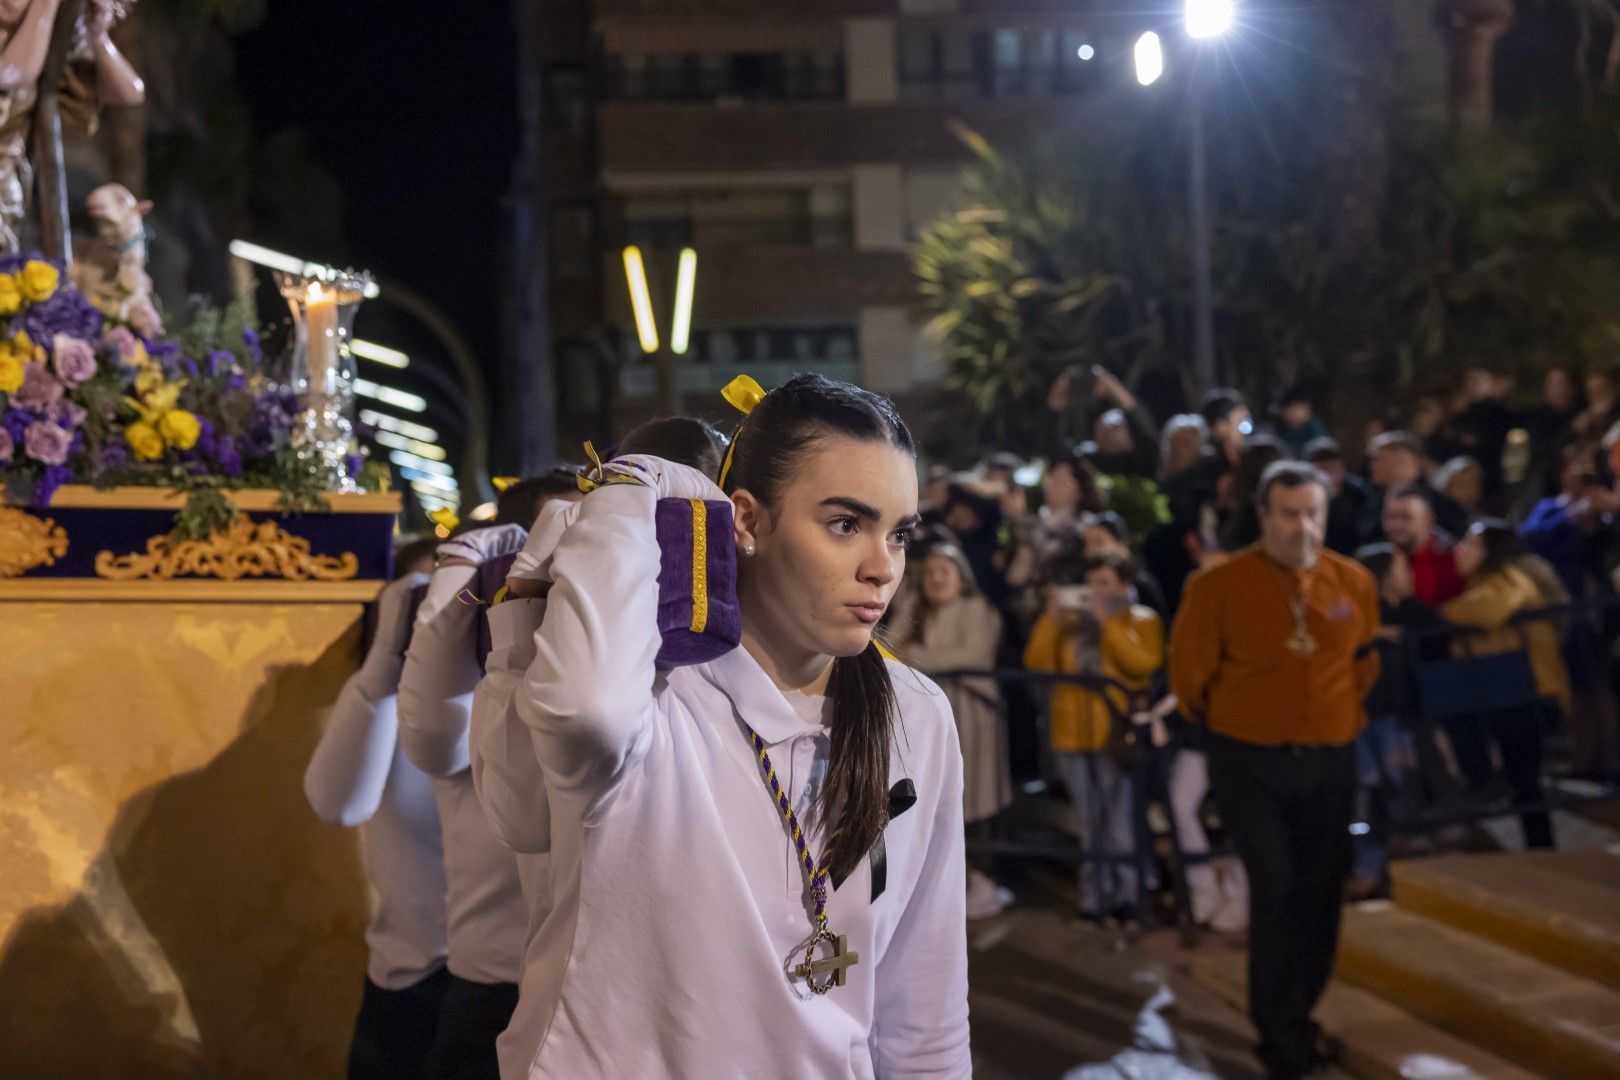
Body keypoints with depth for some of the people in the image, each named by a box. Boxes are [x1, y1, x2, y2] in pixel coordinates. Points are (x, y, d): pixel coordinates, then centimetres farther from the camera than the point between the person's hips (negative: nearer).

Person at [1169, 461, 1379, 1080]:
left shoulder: (1354, 583, -3)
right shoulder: (1218, 586, -13)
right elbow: (1189, 672, -2)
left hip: (1330, 761, 4)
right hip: (1250, 761, -3)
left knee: (1321, 893, 11)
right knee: (1276, 890, -6)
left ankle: (1298, 1018, 29)